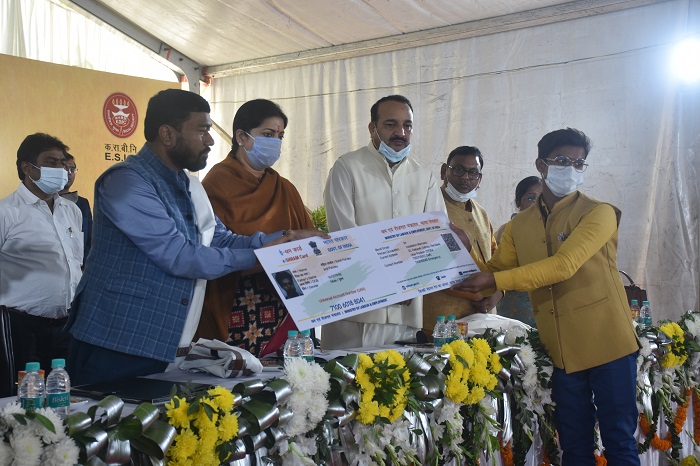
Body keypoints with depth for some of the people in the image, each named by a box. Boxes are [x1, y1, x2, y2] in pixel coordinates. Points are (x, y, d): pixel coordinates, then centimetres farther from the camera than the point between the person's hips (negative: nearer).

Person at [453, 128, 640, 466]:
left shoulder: (598, 213, -7)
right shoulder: (519, 226, 9)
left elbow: (563, 266, -21)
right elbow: (494, 274, 11)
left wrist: (494, 280, -22)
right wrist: (466, 250, -7)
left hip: (607, 345, -4)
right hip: (561, 351, 4)